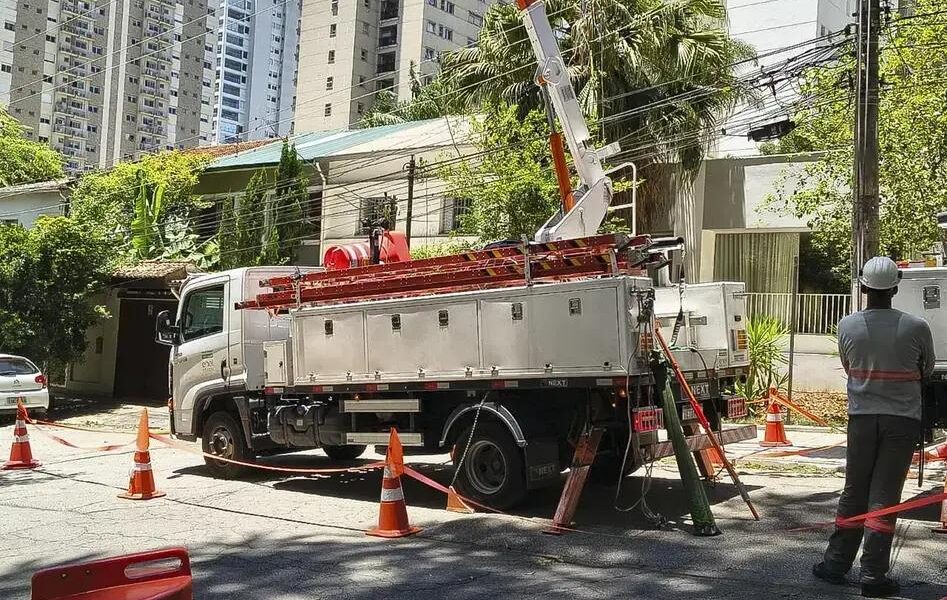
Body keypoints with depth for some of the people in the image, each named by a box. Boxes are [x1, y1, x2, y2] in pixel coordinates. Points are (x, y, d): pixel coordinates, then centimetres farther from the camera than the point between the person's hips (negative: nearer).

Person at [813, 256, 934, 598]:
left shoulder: (847, 326, -5)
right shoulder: (916, 328, -10)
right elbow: (927, 370, 8)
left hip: (862, 417, 2)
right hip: (902, 419, -2)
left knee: (854, 493, 13)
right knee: (884, 496, 2)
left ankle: (836, 564, 19)